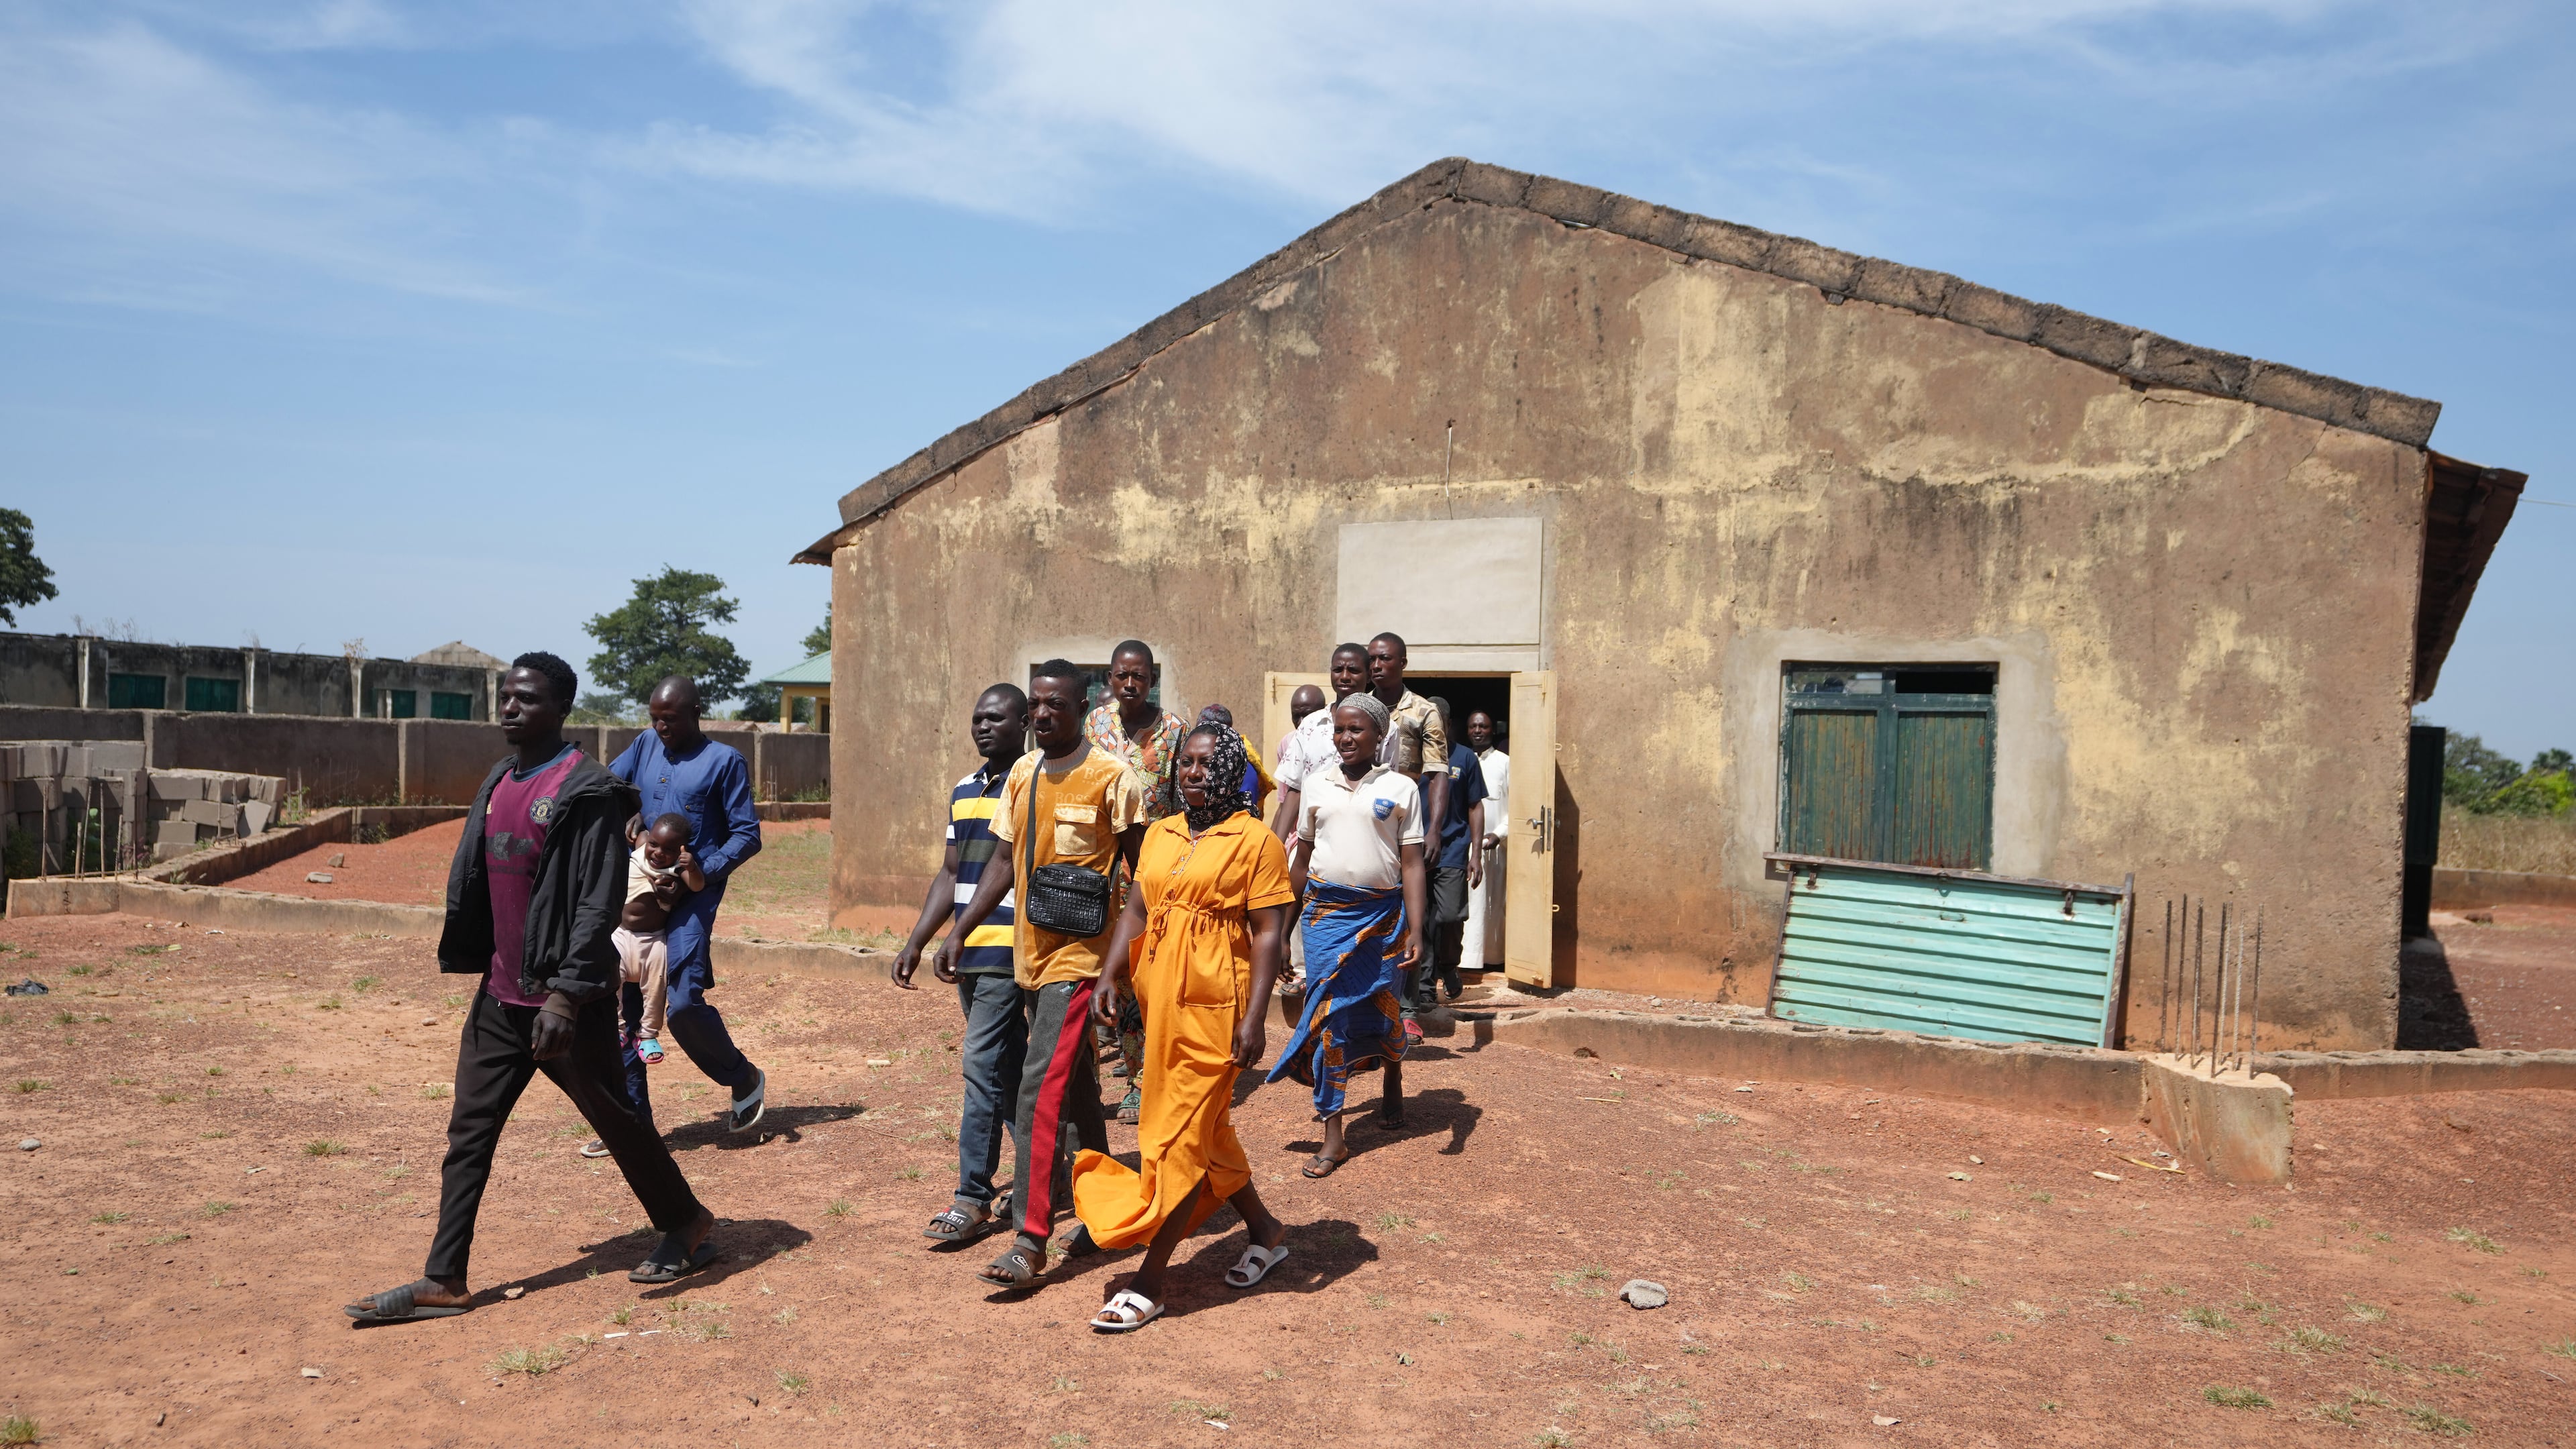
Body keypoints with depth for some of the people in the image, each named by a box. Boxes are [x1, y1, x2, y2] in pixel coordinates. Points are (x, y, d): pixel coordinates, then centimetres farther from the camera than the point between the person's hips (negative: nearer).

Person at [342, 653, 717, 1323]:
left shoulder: (587, 791, -15)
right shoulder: (497, 783, 10)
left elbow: (600, 902, -20)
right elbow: (474, 887, 15)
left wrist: (566, 995, -25)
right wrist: (473, 964, 13)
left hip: (565, 1000, -7)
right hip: (501, 997, 7)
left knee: (615, 1120, 6)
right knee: (468, 1134, 7)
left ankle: (689, 1226, 25)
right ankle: (443, 1282, 15)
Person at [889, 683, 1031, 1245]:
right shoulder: (964, 791, 14)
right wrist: (916, 943, 14)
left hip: (1009, 954, -8)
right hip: (971, 957, 8)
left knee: (983, 1065, -9)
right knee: (1009, 1071, 15)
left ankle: (973, 1198, -1)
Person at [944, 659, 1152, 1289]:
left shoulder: (1113, 777, -9)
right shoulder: (1020, 775, 9)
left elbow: (1142, 870, -6)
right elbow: (1003, 863, 14)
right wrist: (958, 932, 7)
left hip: (1081, 953, -7)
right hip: (1030, 953, 7)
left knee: (1042, 1090, -13)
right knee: (1075, 1090, 17)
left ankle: (1031, 1240, -8)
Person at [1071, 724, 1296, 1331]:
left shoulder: (1255, 841, -7)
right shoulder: (1159, 834, 12)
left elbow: (1267, 934, -10)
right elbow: (1136, 909, 12)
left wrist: (1254, 1020, -16)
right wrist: (1111, 974, -2)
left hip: (1214, 1005, -7)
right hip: (1159, 998, 7)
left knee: (1180, 1136, -3)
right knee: (1205, 1127, 17)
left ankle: (1148, 1283, 5)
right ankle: (1266, 1231, 36)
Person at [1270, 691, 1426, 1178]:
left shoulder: (1400, 789, 0)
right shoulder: (1317, 784, 7)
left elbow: (1411, 864, -4)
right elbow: (1302, 858, 12)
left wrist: (1415, 931, -11)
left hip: (1382, 914, -1)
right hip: (1327, 913, 1)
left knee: (1384, 1010, 11)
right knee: (1329, 1015, -4)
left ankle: (1393, 1083, 44)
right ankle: (1333, 1137, 1)